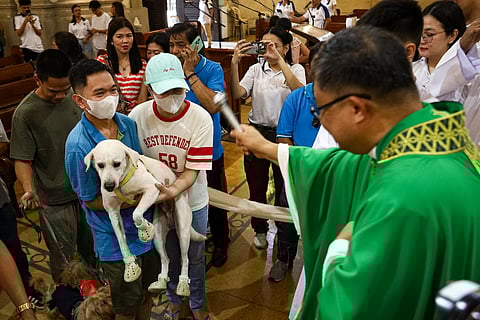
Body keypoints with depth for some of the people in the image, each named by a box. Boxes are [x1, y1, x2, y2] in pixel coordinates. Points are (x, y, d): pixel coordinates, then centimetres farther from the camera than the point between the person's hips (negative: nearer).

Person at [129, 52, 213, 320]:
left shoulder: (200, 118, -21)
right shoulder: (138, 116, -17)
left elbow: (193, 169, -19)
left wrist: (173, 190, -37)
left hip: (192, 201, -1)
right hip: (155, 199, 1)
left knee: (194, 257, 19)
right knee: (168, 255, 23)